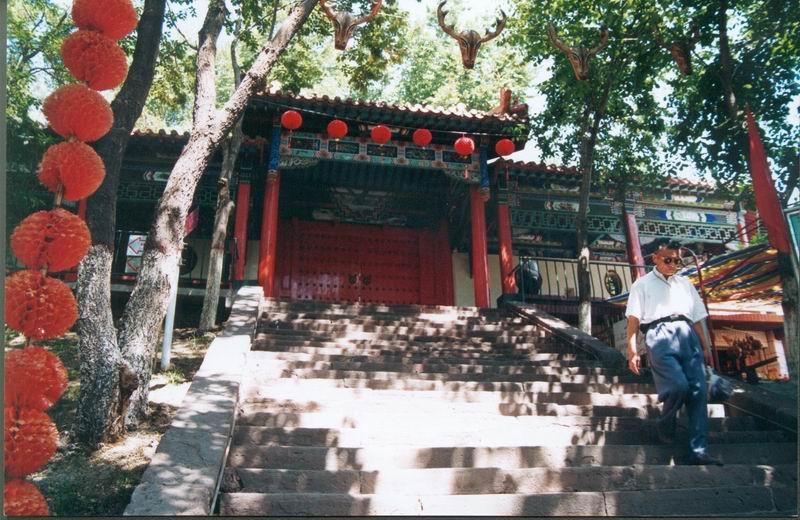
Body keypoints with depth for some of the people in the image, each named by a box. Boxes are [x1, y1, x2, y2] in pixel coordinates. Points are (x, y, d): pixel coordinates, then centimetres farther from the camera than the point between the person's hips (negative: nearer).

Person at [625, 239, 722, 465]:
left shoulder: (685, 284, 28)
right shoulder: (643, 284, 15)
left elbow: (696, 318, 26)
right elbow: (633, 320, 7)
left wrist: (705, 346, 15)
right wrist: (632, 351, -4)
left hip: (688, 336, 4)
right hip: (659, 334, -4)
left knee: (698, 391, -8)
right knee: (678, 385, -23)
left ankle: (699, 451, -8)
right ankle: (665, 426, 5)